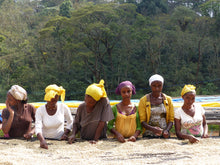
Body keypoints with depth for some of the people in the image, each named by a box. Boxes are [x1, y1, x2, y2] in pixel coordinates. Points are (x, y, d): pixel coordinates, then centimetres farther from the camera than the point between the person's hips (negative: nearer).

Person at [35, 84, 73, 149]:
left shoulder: (63, 107, -4)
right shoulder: (40, 110, -7)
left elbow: (70, 122, 12)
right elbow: (38, 127, -18)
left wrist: (65, 133, -2)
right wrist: (42, 140, -35)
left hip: (60, 140, 0)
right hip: (45, 140, 0)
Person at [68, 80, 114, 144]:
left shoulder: (104, 102, -13)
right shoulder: (81, 107, -4)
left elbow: (102, 123, -13)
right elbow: (76, 123, 7)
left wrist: (95, 139, -15)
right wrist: (73, 134, -11)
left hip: (100, 139, -3)